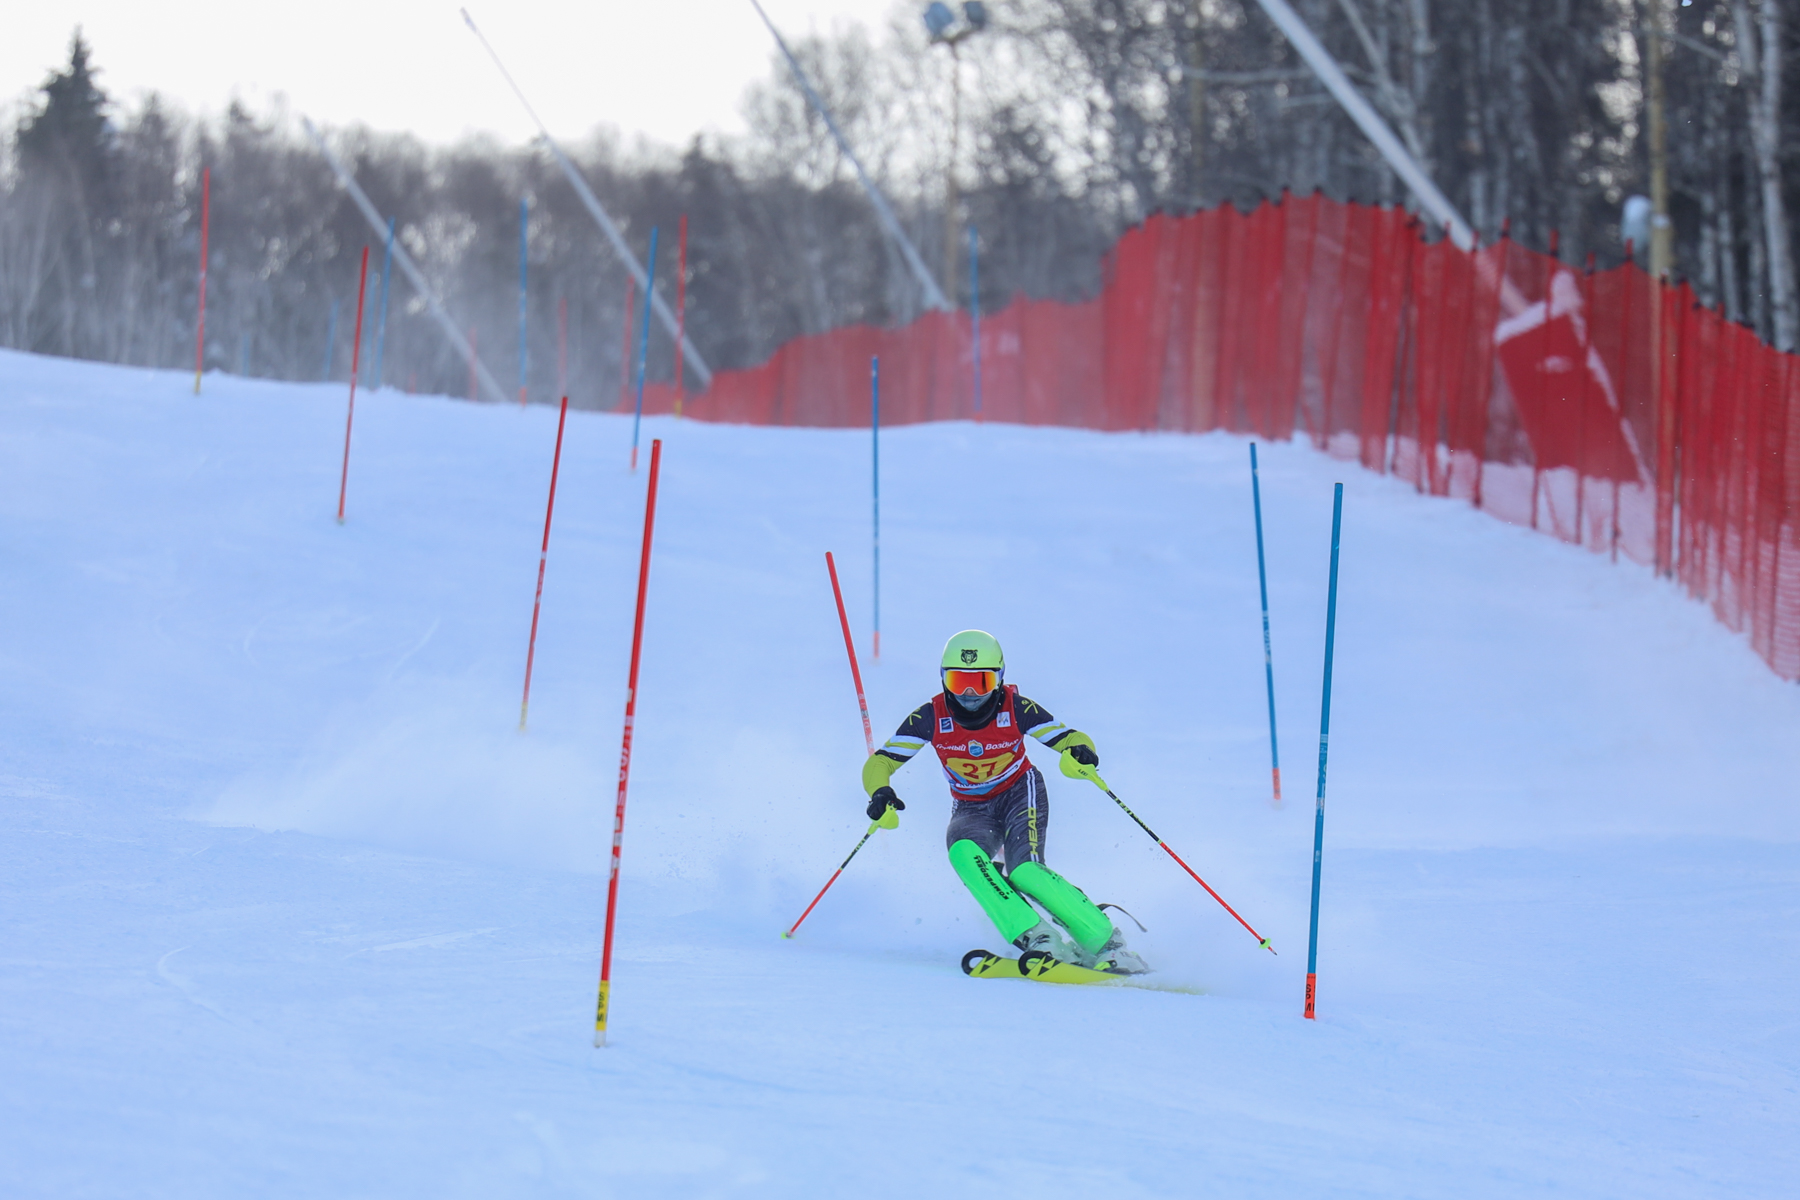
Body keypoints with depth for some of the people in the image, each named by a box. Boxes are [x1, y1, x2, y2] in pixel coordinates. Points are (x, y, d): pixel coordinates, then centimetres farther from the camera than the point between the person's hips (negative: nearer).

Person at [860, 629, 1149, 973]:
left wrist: (1080, 752, -43)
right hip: (971, 809, 2)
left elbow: (1069, 738, -18)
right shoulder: (931, 717, -17)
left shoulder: (1016, 709, -20)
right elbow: (880, 763, -16)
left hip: (1020, 794, -2)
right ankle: (1036, 939, -38)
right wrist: (881, 793, -39)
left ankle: (1106, 944, -26)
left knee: (1025, 871, -30)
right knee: (963, 853, -33)